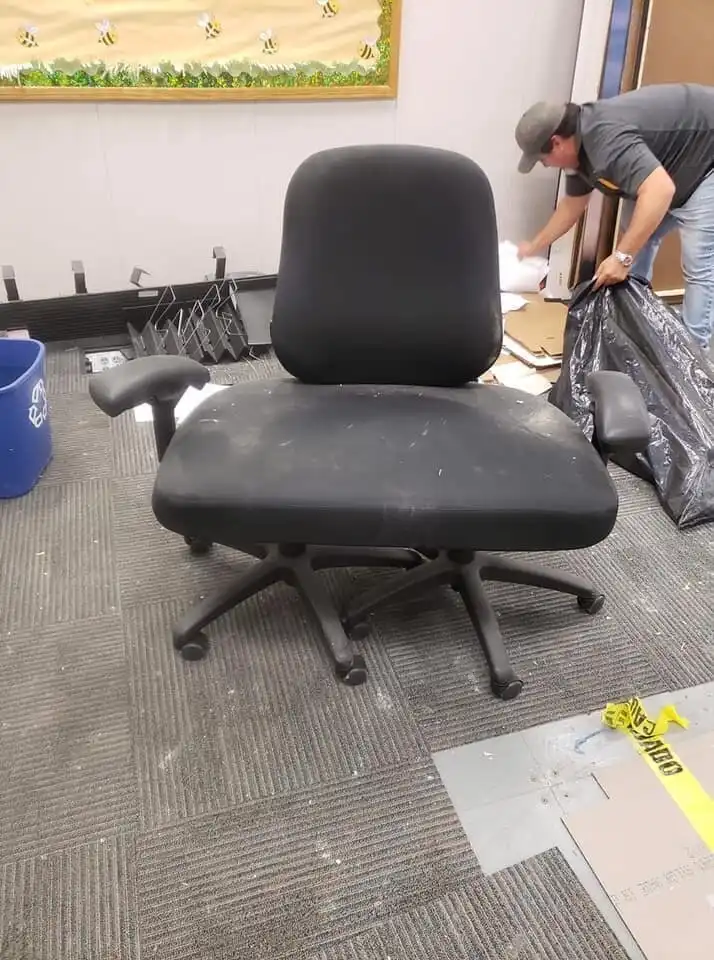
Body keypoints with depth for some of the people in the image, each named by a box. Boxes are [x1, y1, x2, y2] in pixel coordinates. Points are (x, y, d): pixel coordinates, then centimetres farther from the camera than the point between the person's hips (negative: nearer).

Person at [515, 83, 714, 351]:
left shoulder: (605, 138, -33)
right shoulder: (580, 145, -1)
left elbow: (660, 190, -44)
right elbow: (572, 205, 15)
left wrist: (622, 257, -43)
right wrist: (534, 247, 22)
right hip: (674, 165, 10)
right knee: (635, 249, 12)